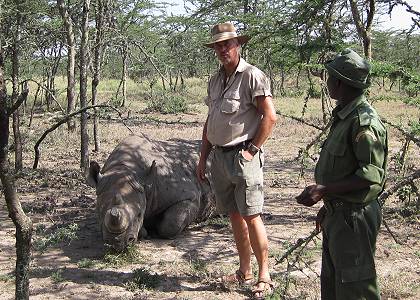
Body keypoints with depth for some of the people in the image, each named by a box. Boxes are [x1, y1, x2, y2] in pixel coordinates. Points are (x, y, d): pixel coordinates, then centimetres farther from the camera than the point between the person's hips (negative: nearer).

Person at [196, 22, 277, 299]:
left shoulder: (252, 76, -8)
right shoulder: (215, 80, 15)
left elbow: (270, 117, -14)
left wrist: (252, 150, -13)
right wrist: (203, 158, 17)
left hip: (243, 156, -7)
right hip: (219, 156, 7)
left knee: (251, 216, -7)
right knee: (235, 216, 12)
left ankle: (264, 276, 2)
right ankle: (245, 272, 22)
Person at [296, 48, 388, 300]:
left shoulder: (365, 121, -21)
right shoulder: (343, 116, 11)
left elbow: (371, 175, -25)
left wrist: (323, 190, -28)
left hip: (354, 217, -10)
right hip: (337, 214, 10)